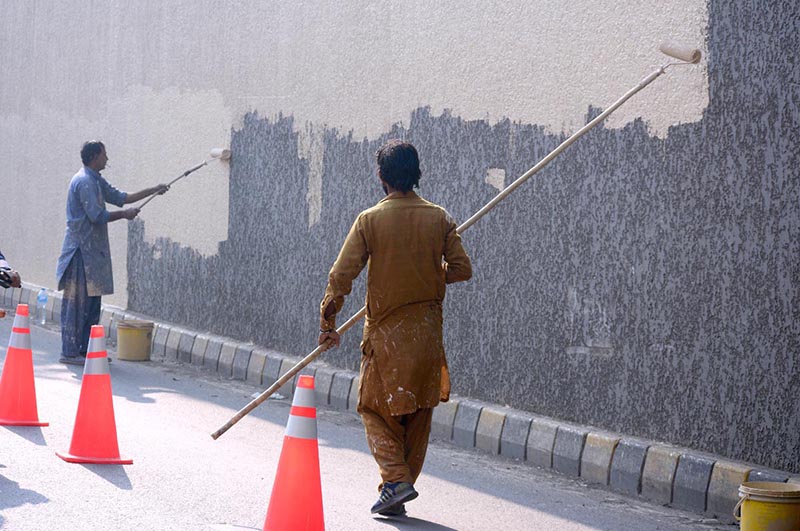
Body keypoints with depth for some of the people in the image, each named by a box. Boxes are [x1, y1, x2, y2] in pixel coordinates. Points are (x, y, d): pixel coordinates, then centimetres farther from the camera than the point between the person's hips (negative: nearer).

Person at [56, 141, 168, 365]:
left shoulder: (96, 181, 17)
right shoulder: (84, 182, -15)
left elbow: (119, 197, 24)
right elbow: (97, 216, -19)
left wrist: (153, 191, 22)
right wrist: (124, 214, -6)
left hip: (93, 250, 10)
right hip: (81, 249, -10)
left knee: (92, 300, 11)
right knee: (77, 301, -8)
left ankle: (85, 349, 15)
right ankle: (70, 352, -6)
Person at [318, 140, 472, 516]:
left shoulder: (369, 220, -8)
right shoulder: (439, 218, -1)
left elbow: (341, 276, -10)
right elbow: (462, 269, 2)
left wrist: (327, 322, 0)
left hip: (386, 331, -3)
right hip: (428, 331, 3)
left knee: (375, 408, 10)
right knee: (417, 415, 13)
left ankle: (396, 479, -9)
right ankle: (397, 497, 16)